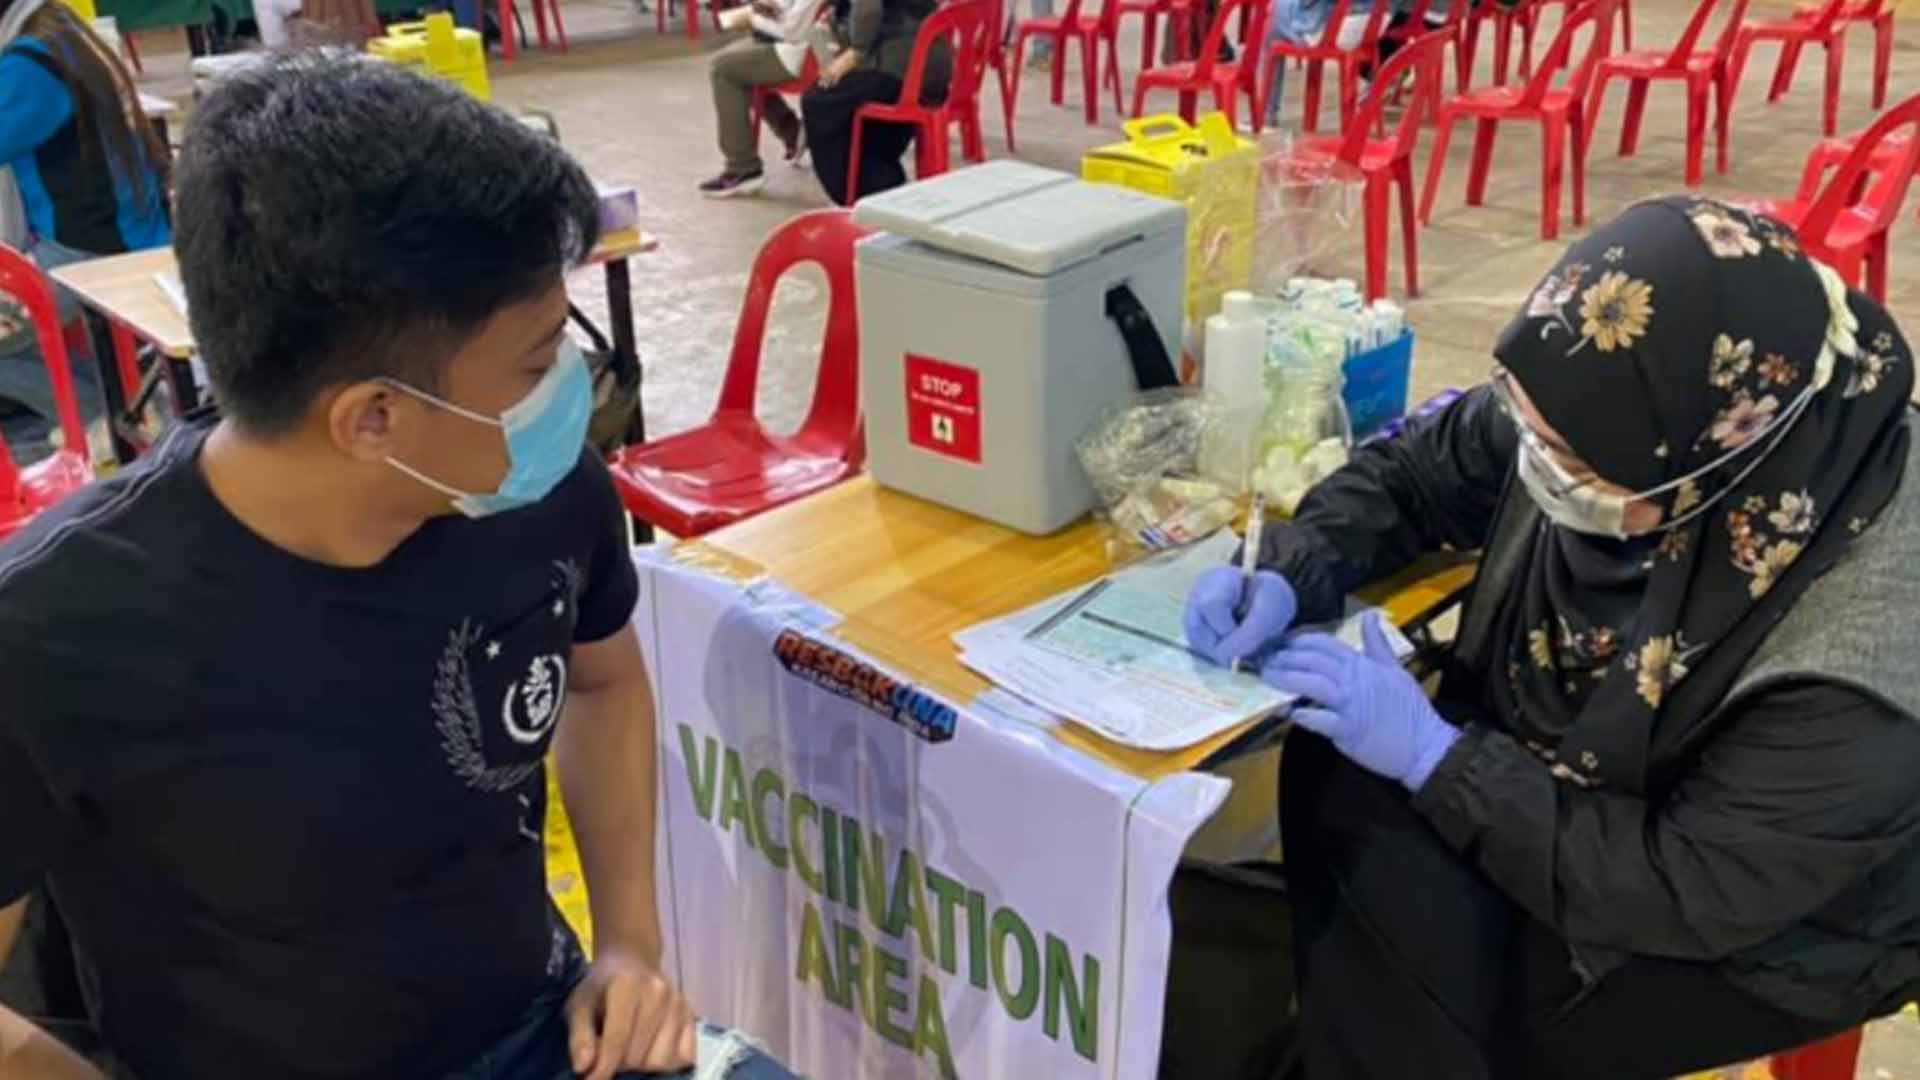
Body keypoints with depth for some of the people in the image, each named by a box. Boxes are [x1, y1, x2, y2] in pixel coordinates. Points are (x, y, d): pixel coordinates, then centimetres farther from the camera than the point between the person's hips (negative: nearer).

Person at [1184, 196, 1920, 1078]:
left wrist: (1434, 755, -29)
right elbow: (1418, 473, -5)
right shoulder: (1650, 414, -20)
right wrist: (1290, 576, -21)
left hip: (1749, 929, -6)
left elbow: (1685, 894, -28)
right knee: (1335, 780, -14)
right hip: (1572, 779, 6)